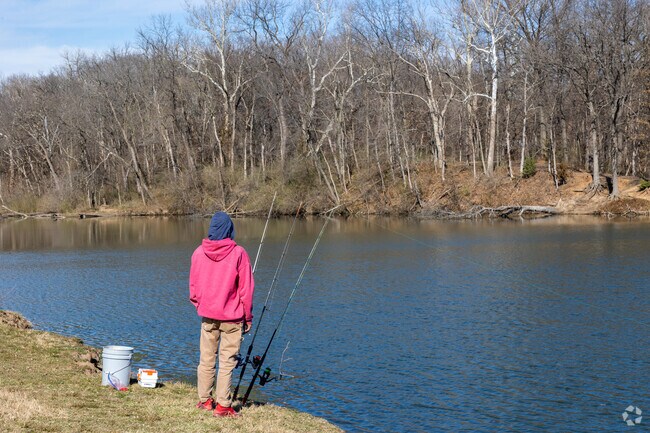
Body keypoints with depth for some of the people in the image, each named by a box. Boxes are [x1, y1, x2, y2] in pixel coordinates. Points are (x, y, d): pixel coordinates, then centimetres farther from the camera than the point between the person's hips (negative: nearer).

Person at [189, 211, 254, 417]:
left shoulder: (198, 252, 0)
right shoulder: (238, 253, -10)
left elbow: (194, 286, 8)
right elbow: (246, 288, -7)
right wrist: (248, 316, 2)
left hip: (207, 315, 3)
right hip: (232, 316, -3)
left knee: (206, 359, 13)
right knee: (227, 361, 0)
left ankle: (204, 400, 22)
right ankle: (223, 406, 1)